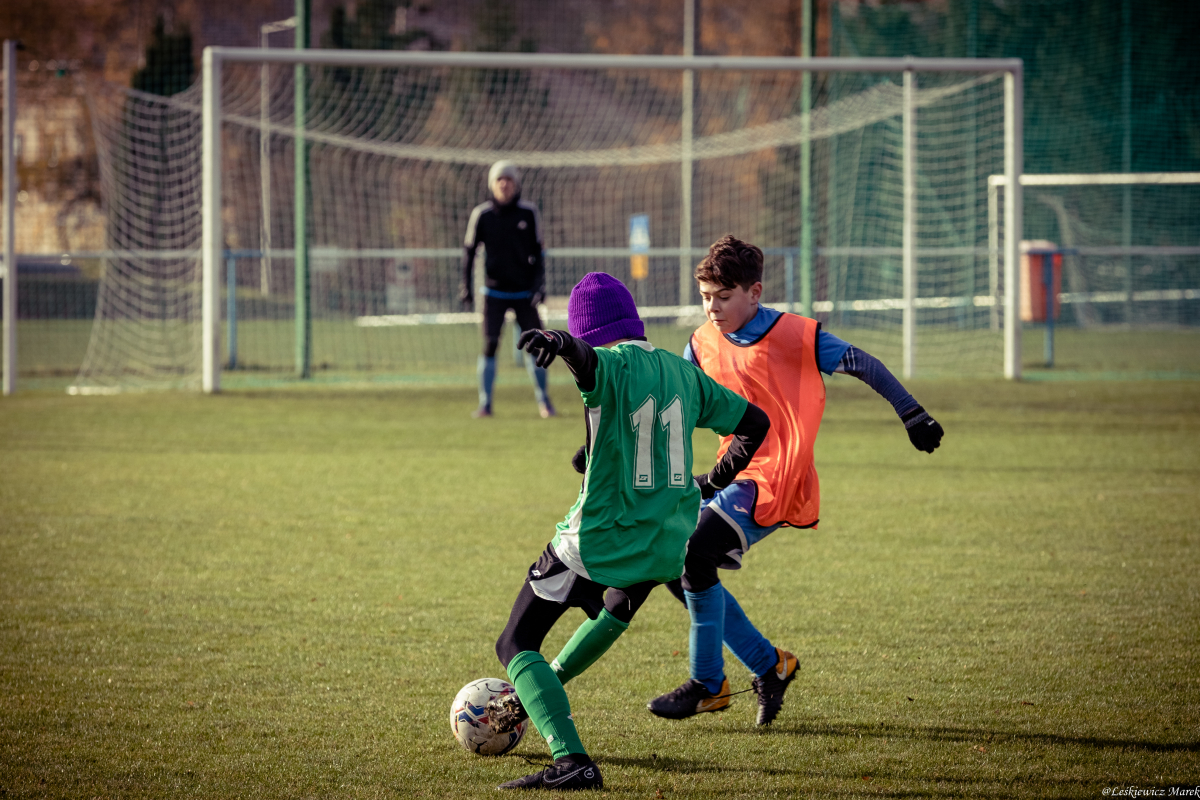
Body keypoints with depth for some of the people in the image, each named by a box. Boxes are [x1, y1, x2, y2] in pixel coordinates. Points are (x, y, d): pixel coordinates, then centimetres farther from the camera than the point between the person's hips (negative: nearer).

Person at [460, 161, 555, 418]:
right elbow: (469, 251, 3)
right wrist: (466, 287, -1)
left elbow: (537, 252, 3)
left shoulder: (529, 213, -2)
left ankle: (543, 399, 12)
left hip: (524, 291, 1)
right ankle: (485, 403, -1)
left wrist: (539, 284, -5)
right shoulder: (481, 214, -3)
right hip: (494, 292, -1)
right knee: (489, 345, -7)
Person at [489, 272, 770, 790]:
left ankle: (571, 760, -18)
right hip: (667, 543, 7)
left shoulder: (609, 368, -12)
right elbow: (753, 424, 15)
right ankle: (539, 695, 55)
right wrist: (720, 478, 31)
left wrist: (556, 342, -60)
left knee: (515, 646, 0)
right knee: (616, 610, 40)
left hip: (597, 542, -7)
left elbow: (585, 357, -38)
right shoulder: (683, 373, 7)